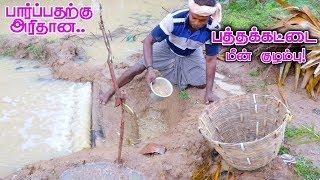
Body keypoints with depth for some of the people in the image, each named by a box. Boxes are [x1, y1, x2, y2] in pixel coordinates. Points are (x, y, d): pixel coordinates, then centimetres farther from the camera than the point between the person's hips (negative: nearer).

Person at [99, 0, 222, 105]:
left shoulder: (213, 30, -35)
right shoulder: (174, 19, -41)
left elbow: (211, 60, -21)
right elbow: (148, 41, -31)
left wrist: (209, 91, -20)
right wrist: (150, 69, -44)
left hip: (190, 54, 2)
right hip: (168, 48, -2)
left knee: (201, 84, -6)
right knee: (138, 68, -11)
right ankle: (110, 92, 11)